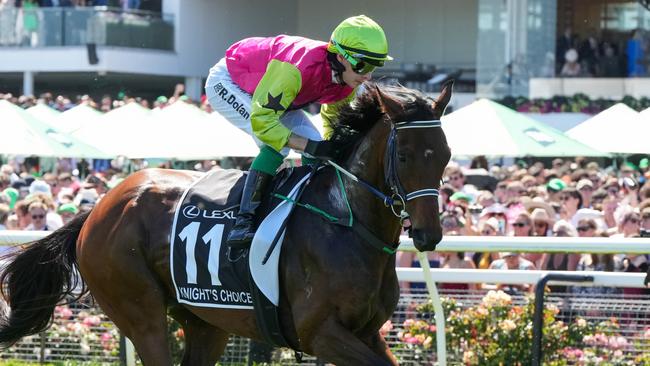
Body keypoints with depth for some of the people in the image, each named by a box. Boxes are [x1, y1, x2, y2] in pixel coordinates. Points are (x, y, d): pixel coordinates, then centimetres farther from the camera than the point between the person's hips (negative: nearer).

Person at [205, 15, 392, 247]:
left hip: (265, 89, 9)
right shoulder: (298, 69, -43)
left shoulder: (349, 82, -16)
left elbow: (333, 116, 6)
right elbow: (262, 120, -40)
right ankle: (243, 223, -27)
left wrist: (335, 148, -12)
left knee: (315, 144, -2)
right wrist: (311, 147, -43)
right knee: (276, 144, -28)